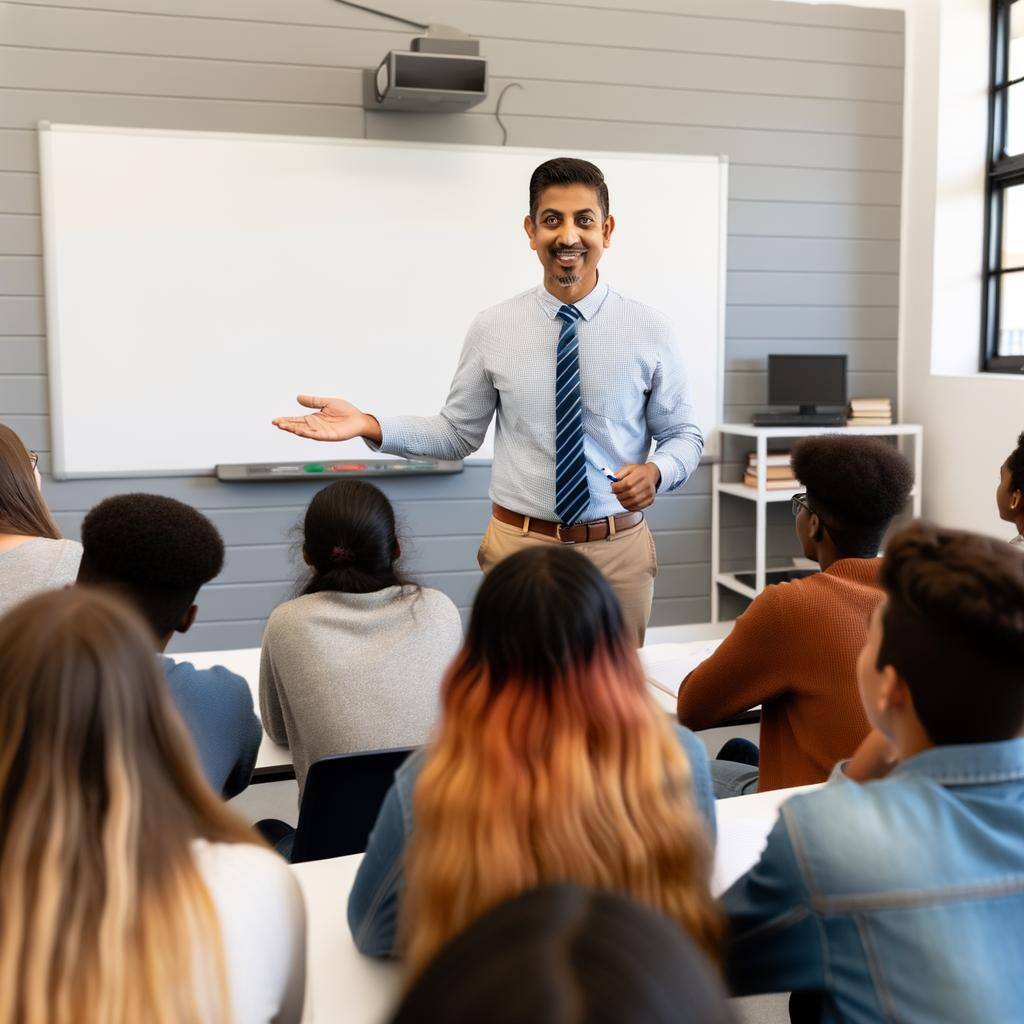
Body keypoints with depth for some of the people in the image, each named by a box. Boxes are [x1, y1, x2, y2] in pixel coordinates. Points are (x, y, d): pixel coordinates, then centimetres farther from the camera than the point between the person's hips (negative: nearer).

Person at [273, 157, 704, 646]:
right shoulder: (493, 328, -2)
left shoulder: (651, 330, -3)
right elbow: (457, 434, 3)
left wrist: (656, 471, -17)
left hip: (618, 551, 1)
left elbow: (683, 435, 4)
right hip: (519, 546, 0)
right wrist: (368, 425, -10)